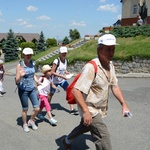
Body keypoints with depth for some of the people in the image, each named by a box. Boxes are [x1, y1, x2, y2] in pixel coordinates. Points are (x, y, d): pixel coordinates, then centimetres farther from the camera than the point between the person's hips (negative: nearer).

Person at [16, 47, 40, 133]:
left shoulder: (32, 63, 0)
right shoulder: (20, 65, -14)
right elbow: (17, 81, -13)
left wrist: (38, 81, -1)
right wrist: (21, 76, -34)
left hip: (32, 89, 4)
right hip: (23, 90, -4)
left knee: (37, 109, 1)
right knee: (25, 109, 10)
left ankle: (31, 121, 30)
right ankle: (25, 124, 35)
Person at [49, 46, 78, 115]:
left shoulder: (66, 60, 0)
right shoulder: (56, 61, -20)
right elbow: (52, 72, -20)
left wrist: (67, 72, -9)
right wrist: (61, 76, -26)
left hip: (63, 80, 5)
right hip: (55, 81, -5)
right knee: (51, 94, 12)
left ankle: (72, 109, -4)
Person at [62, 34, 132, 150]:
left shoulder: (110, 65, -1)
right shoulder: (91, 67, -27)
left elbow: (114, 86, 8)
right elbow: (76, 90, -30)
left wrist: (124, 104, 2)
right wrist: (86, 112, -33)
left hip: (99, 109, 9)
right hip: (90, 110, -9)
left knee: (85, 127, 28)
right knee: (103, 139, -9)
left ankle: (67, 140, 55)